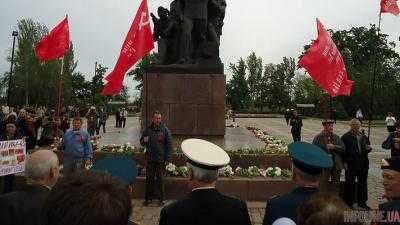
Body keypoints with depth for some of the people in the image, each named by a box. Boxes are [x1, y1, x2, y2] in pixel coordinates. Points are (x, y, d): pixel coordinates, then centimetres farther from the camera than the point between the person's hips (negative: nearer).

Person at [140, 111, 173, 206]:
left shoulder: (165, 130, -3)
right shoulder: (148, 130, 5)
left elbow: (169, 144, -3)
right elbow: (141, 142, 15)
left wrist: (167, 157, -8)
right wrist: (144, 141, -10)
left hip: (161, 159, -2)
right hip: (150, 159, 3)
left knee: (160, 179, 5)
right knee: (149, 179, 8)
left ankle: (161, 198, 18)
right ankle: (148, 197, 22)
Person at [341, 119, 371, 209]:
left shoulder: (363, 136, 12)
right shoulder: (346, 137, -6)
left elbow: (367, 147, 21)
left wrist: (368, 148, -3)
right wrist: (345, 162, -14)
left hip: (363, 164, 6)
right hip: (351, 164, -6)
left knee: (363, 183, 15)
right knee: (350, 184, 3)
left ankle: (362, 202, 30)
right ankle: (349, 203, 14)